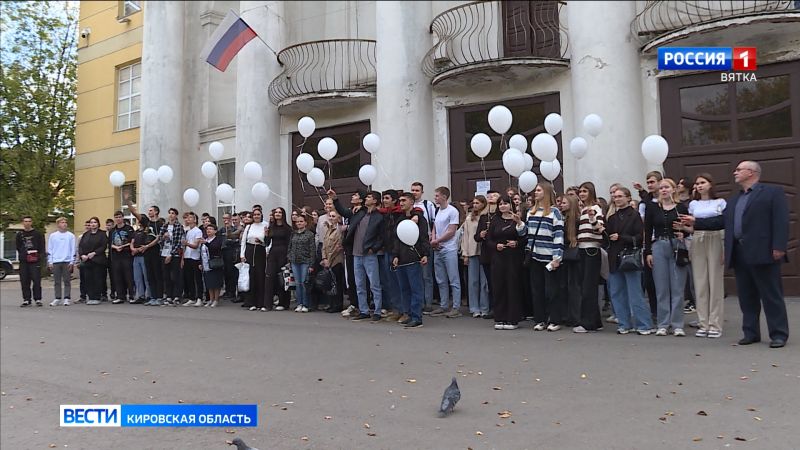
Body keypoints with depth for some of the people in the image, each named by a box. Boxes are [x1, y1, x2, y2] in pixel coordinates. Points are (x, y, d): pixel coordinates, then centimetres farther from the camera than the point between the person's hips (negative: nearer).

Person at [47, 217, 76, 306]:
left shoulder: (71, 235, 5)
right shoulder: (52, 236, 8)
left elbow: (73, 249, 3)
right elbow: (49, 249, 8)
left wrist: (72, 262, -4)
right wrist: (50, 262, 1)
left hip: (67, 261, -1)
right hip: (55, 262, 1)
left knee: (67, 281, 1)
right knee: (57, 282, 6)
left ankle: (66, 298, 4)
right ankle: (57, 298, 11)